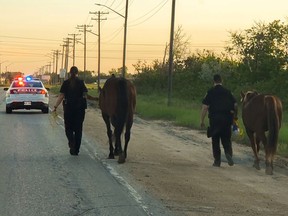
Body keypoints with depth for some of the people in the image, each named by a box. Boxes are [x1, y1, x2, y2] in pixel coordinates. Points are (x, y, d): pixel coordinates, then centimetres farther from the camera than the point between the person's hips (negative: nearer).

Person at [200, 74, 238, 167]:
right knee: (226, 139, 12)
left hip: (214, 119, -2)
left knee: (215, 141, 9)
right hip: (227, 120, 2)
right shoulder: (228, 92, 5)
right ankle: (228, 153, -14)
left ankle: (217, 160, 10)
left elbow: (204, 107, -7)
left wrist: (202, 121, -2)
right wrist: (235, 116, 18)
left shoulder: (210, 92, -4)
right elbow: (235, 105, 3)